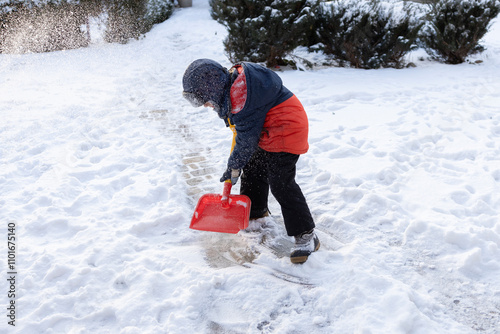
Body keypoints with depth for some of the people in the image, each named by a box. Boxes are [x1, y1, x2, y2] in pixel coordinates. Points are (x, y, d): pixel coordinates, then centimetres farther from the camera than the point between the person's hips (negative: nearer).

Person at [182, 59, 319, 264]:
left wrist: (234, 166, -9)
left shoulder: (241, 98, -28)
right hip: (266, 130, 11)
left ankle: (306, 235, -10)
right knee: (252, 168, 19)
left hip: (286, 130, -11)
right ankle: (256, 210, 41)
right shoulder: (232, 80, 3)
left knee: (281, 183, -16)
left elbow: (247, 139, -21)